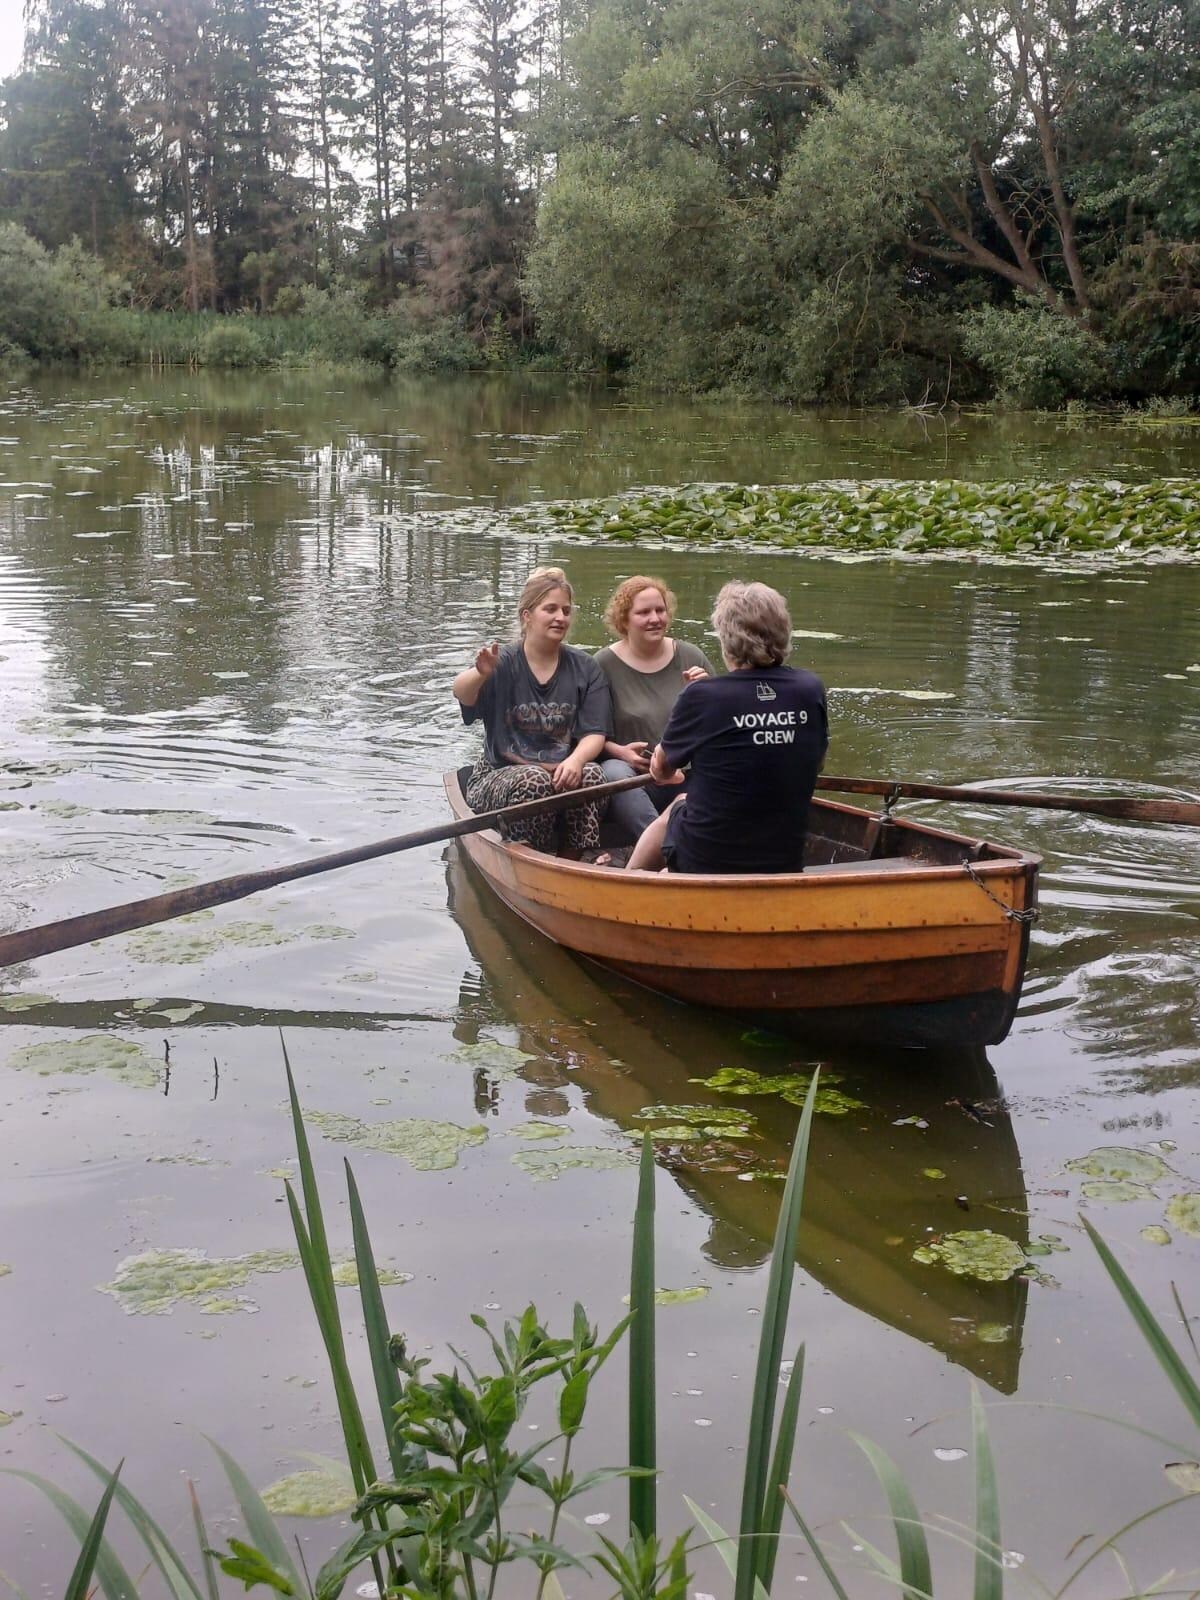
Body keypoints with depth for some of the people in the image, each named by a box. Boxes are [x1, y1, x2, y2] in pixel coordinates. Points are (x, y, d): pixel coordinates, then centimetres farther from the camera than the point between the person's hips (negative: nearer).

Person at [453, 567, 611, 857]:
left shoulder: (585, 669, 7)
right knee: (534, 780, -35)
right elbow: (462, 693, -24)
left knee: (591, 774, -29)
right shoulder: (503, 663, -3)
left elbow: (594, 733, -1)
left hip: (562, 773, 3)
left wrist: (575, 760, -24)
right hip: (500, 776, -3)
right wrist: (480, 674, -49)